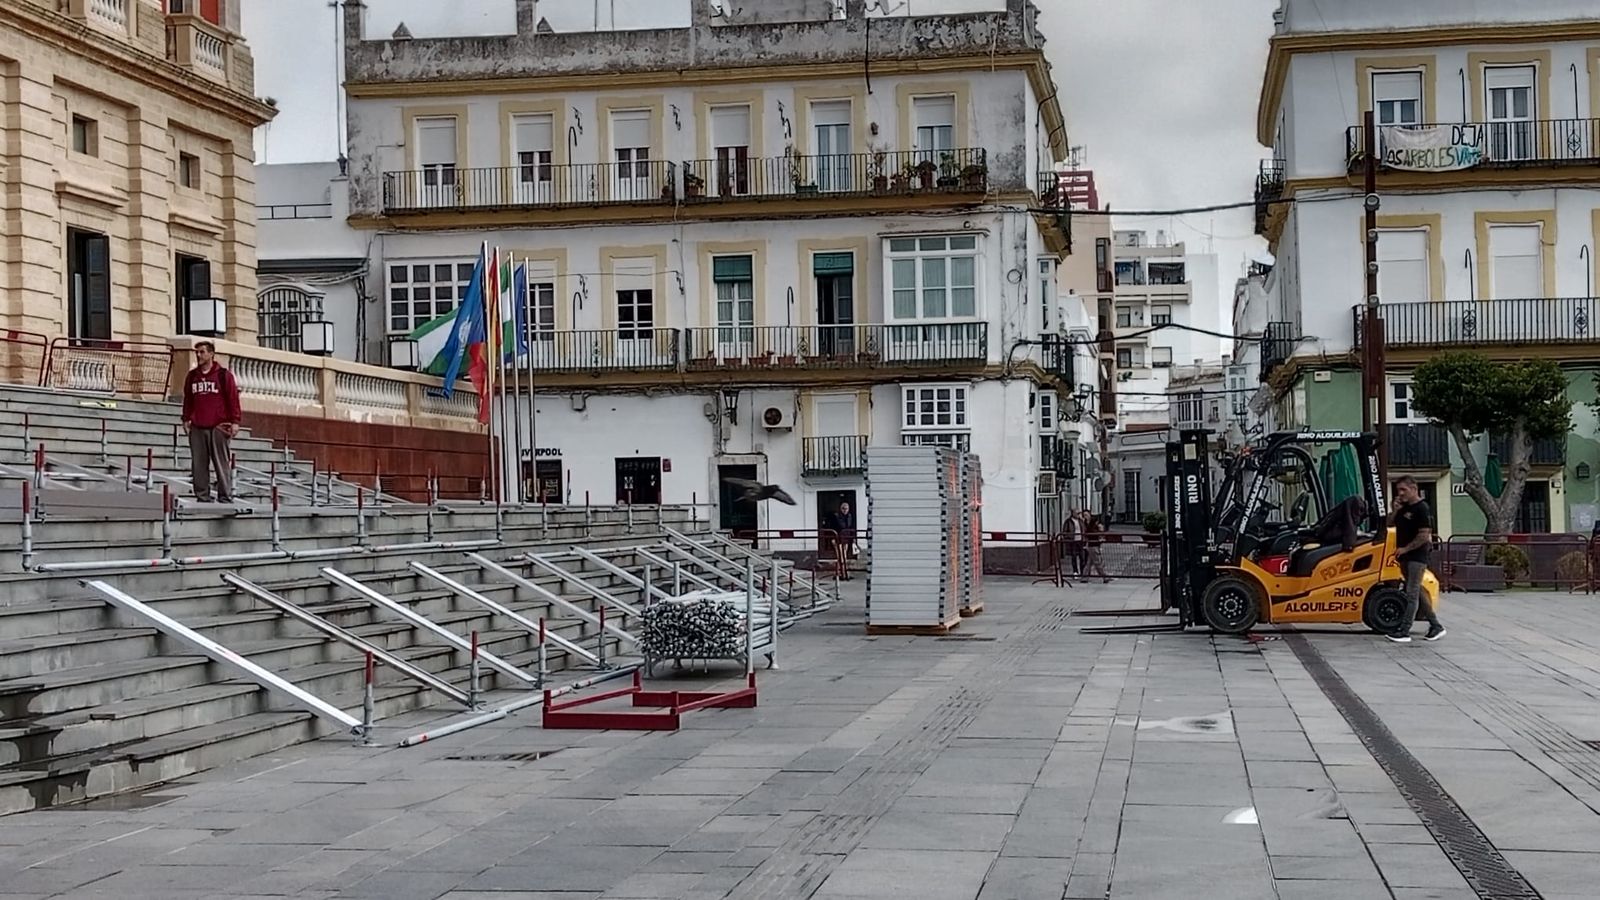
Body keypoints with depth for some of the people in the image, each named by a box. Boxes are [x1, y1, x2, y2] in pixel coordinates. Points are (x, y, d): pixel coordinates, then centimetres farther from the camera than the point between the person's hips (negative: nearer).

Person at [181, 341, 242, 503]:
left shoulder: (223, 375, 1)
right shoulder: (192, 376, 14)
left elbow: (233, 399, -1)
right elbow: (188, 400, 20)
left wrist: (234, 422, -6)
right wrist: (186, 419, 14)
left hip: (218, 427, -4)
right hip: (197, 428, 4)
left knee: (222, 464, -4)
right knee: (198, 465, 3)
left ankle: (225, 497, -2)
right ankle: (202, 497, 7)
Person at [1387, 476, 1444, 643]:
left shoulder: (1422, 509, -14)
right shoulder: (1404, 507, 13)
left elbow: (1424, 536, -19)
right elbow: (1390, 523, 19)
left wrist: (1405, 549, -16)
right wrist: (1395, 510, 1)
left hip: (1417, 557, -9)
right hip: (1405, 557, 9)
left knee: (1412, 594, -9)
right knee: (1417, 593, 13)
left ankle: (1404, 632, -10)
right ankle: (1435, 626, 21)